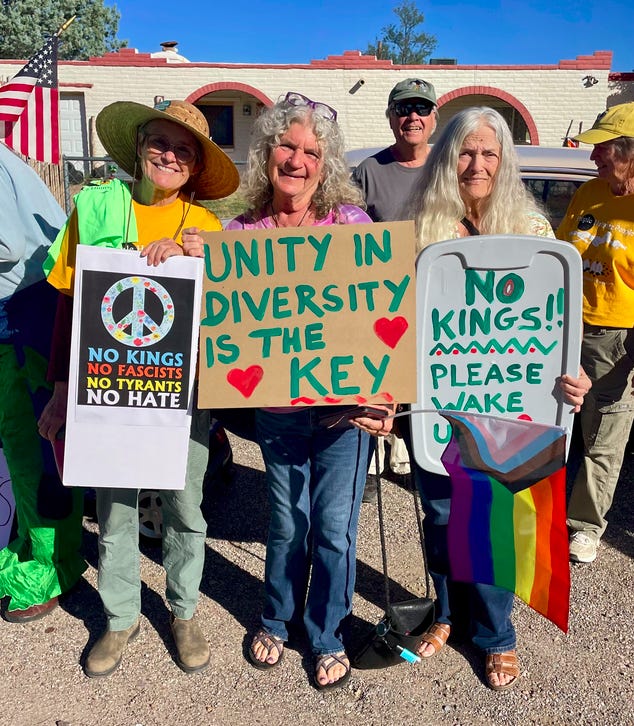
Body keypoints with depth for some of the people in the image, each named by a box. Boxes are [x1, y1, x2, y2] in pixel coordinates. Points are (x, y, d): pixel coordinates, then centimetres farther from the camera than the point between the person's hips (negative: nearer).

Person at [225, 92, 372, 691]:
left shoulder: (351, 221, -5)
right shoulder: (242, 232, 0)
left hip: (344, 402, -1)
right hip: (277, 408, 2)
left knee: (334, 527, 8)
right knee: (287, 524, 18)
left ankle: (327, 637, 32)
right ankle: (276, 620, 43)